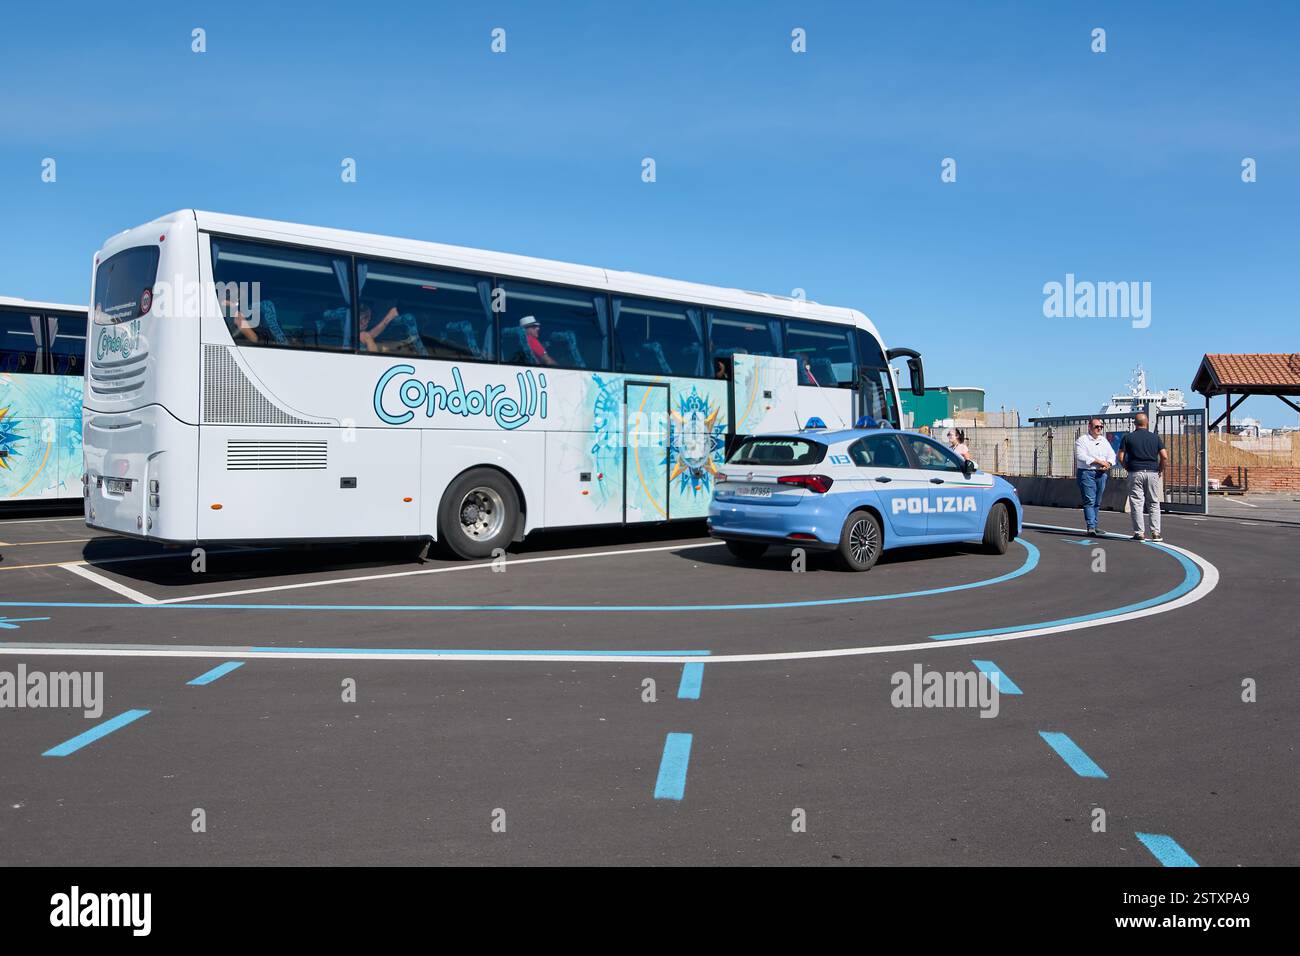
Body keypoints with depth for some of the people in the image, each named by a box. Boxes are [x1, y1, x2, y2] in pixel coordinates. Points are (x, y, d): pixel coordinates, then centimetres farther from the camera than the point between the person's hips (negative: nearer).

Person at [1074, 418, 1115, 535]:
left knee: (1097, 502, 10)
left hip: (1101, 474, 6)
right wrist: (1098, 461, -18)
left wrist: (1108, 464, -7)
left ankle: (1094, 526, 17)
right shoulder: (1082, 440, -2)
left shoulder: (1104, 441, 18)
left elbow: (1112, 455, 15)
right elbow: (1081, 456, -15)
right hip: (1086, 472, -6)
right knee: (1089, 500, -15)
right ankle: (1090, 527, -21)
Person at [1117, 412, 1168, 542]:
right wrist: (1161, 470, 12)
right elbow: (1165, 457, -1)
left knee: (1136, 504, 1)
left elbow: (1121, 457, -3)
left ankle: (1139, 533, -1)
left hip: (1135, 473, -2)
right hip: (1152, 473, 2)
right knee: (1154, 504, 9)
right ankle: (1156, 532, 3)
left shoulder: (1128, 437, 1)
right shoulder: (1155, 437, 6)